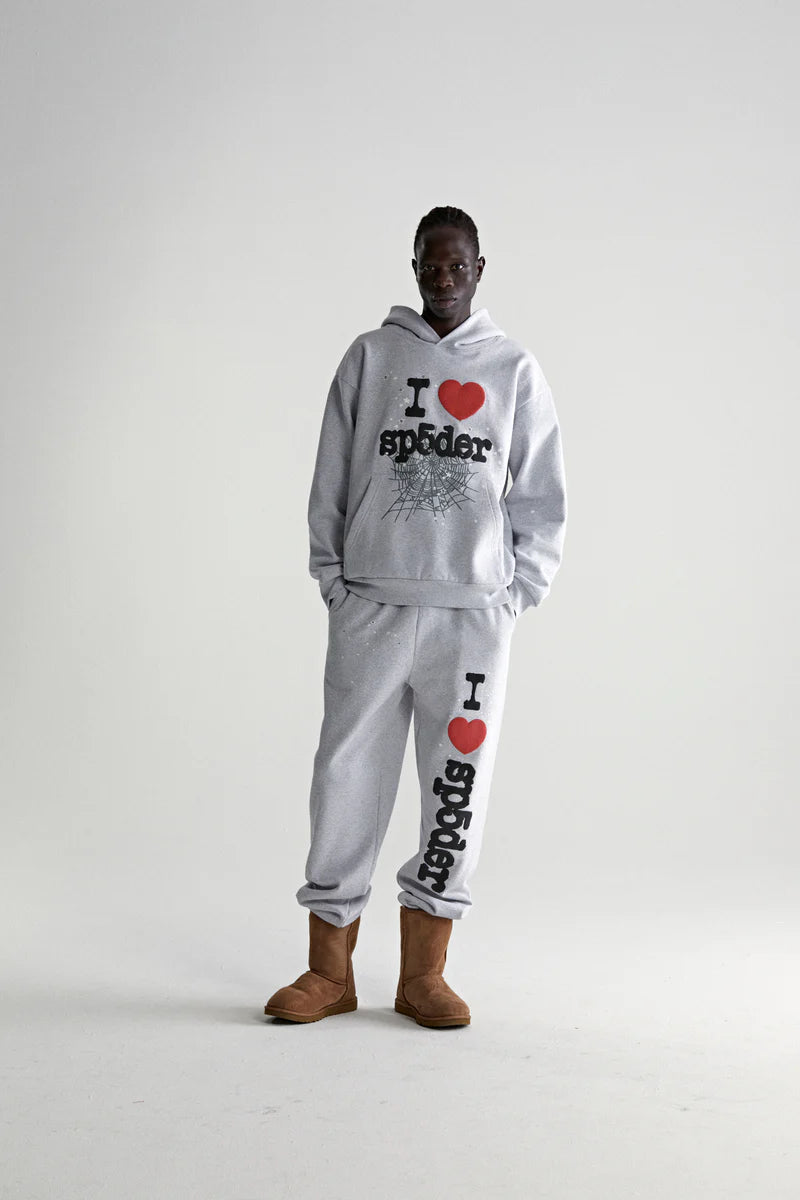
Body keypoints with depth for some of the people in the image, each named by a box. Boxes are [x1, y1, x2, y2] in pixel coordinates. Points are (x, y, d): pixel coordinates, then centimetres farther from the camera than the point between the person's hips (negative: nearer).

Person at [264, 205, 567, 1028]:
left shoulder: (514, 370, 9)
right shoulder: (370, 357, 8)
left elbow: (543, 494, 11)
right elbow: (331, 481, 8)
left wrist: (520, 591, 3)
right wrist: (332, 581, 2)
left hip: (474, 611, 1)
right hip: (372, 604, 0)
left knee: (458, 788, 1)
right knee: (349, 778, 1)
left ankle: (423, 974, 12)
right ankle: (330, 971, 11)